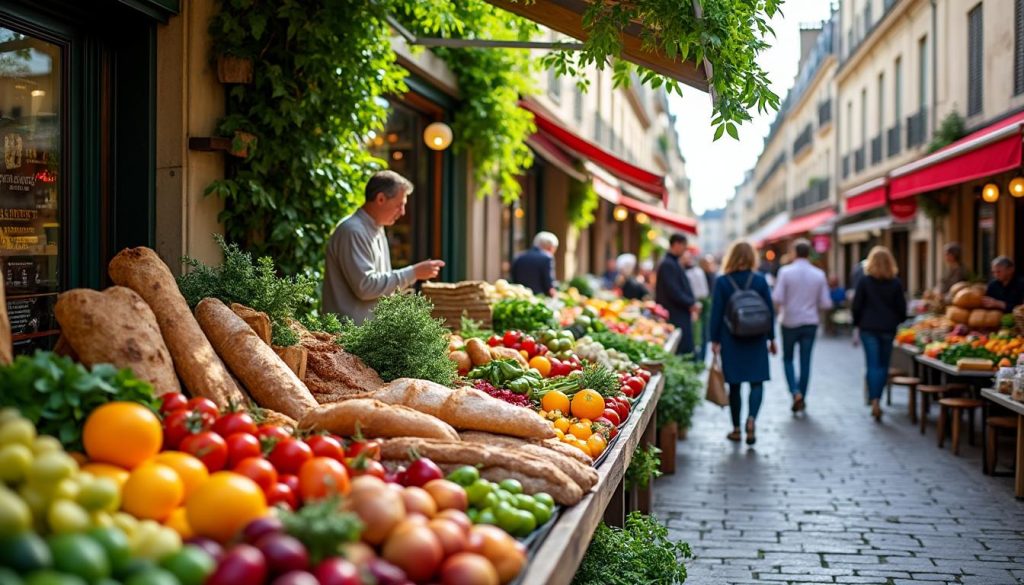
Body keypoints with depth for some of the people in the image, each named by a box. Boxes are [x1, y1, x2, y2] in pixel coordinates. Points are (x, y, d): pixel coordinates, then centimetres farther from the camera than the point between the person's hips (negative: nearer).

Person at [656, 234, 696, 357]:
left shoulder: (674, 263, 18)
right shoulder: (668, 264, -14)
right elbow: (673, 292, -20)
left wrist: (691, 302, 10)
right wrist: (691, 303, -12)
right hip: (675, 316, -10)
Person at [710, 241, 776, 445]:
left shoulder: (722, 282, -5)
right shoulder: (760, 280, -2)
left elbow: (716, 312, -4)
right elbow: (769, 310, 2)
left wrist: (715, 340, 2)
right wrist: (771, 338, 10)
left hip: (731, 340, 0)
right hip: (757, 340, 0)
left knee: (734, 384, 8)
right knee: (756, 381, 5)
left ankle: (736, 429, 14)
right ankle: (751, 418, -18)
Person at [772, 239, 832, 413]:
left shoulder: (785, 272, -10)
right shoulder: (819, 274, -3)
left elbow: (777, 299, -15)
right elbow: (826, 304, -1)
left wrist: (781, 308, 7)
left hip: (790, 322, -2)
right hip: (810, 322, 2)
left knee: (788, 359, 13)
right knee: (805, 361, 8)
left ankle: (795, 392, -6)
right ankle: (802, 397, 12)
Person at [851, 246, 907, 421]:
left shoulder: (864, 281, -5)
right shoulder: (895, 283, -1)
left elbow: (857, 306, -3)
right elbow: (902, 309, 2)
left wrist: (856, 326, 7)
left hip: (868, 328, -1)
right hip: (888, 329, 1)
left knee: (873, 365, -1)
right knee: (883, 365, 11)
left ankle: (874, 401, -13)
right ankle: (876, 399, 15)